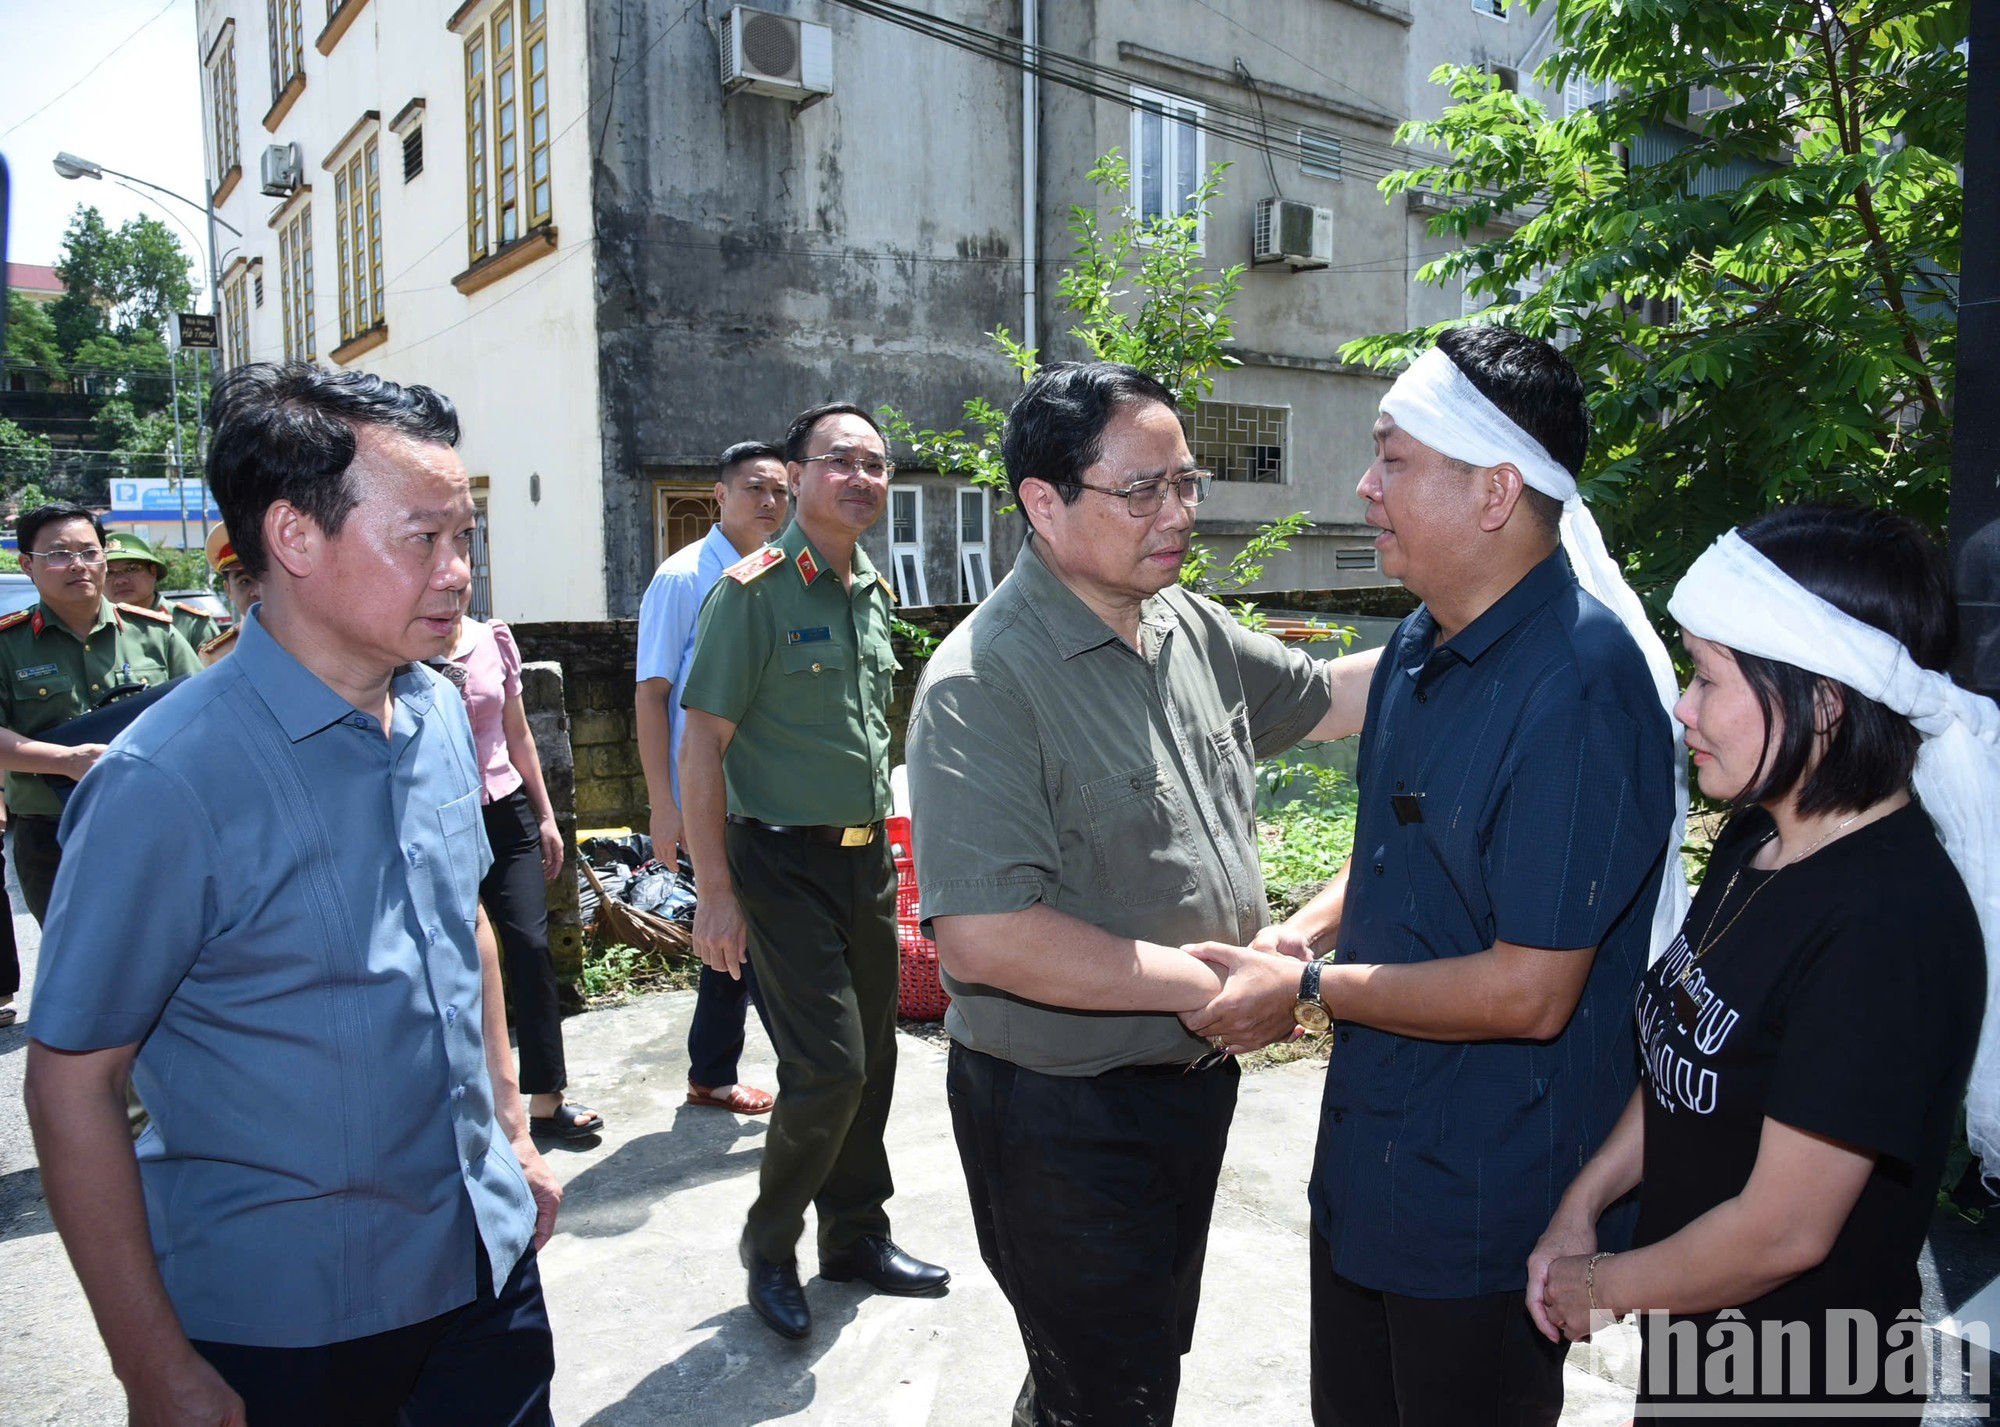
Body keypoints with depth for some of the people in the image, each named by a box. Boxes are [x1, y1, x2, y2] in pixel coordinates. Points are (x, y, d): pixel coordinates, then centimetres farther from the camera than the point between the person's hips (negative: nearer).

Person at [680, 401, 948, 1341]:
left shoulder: (873, 594, 11)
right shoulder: (754, 590, -12)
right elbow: (703, 745, -14)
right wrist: (715, 892, -17)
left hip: (869, 858, 7)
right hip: (786, 863, -7)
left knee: (871, 1060, 14)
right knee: (828, 1066, -9)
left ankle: (856, 1235, 32)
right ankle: (769, 1247, 16)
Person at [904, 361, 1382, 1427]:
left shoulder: (1189, 627, 1)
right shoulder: (983, 682, -25)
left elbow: (1326, 698, 16)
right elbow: (983, 939, -31)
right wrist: (1208, 980, -24)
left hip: (1190, 1082, 8)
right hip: (1065, 1118, -8)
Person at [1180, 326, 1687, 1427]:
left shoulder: (1575, 687, -27)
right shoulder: (1420, 645, 3)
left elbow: (1530, 993, -26)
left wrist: (1308, 989, -17)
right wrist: (1307, 929, -2)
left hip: (1487, 1206, -8)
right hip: (1367, 1165, 8)